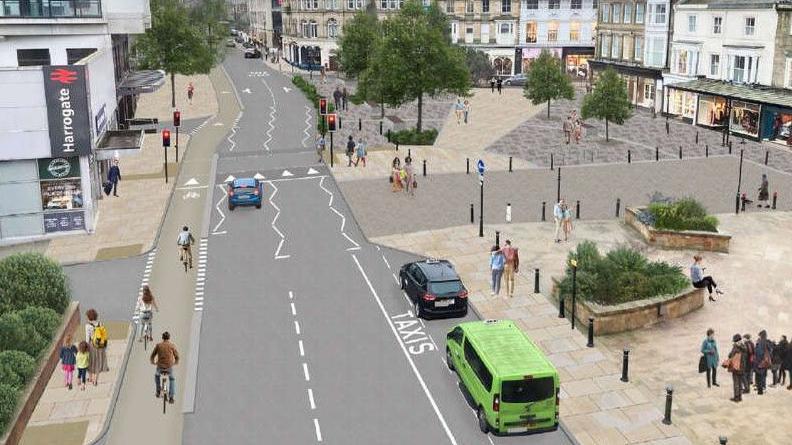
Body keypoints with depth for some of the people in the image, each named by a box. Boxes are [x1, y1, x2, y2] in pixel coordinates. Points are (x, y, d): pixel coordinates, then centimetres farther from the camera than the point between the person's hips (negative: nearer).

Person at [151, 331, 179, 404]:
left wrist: (153, 362, 25)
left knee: (157, 375, 35)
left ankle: (158, 391, 28)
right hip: (169, 367, 0)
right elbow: (177, 357, 2)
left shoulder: (158, 345, 0)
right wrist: (176, 362, 24)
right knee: (172, 379, 26)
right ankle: (171, 397, 14)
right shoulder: (172, 345, -1)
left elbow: (152, 356, 3)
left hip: (160, 367, 1)